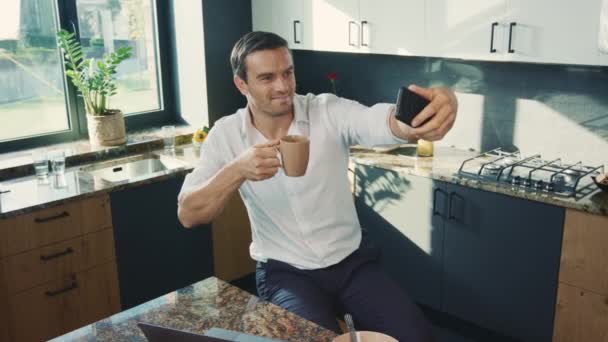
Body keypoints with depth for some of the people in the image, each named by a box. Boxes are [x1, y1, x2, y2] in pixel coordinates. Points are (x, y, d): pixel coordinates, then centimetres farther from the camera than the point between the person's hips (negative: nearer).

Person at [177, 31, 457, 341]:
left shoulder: (328, 111, -9)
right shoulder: (226, 135, -6)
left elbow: (387, 122, -29)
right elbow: (188, 215, -13)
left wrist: (431, 111, -53)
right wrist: (237, 170, -30)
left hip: (351, 262, 1)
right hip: (285, 272, -1)